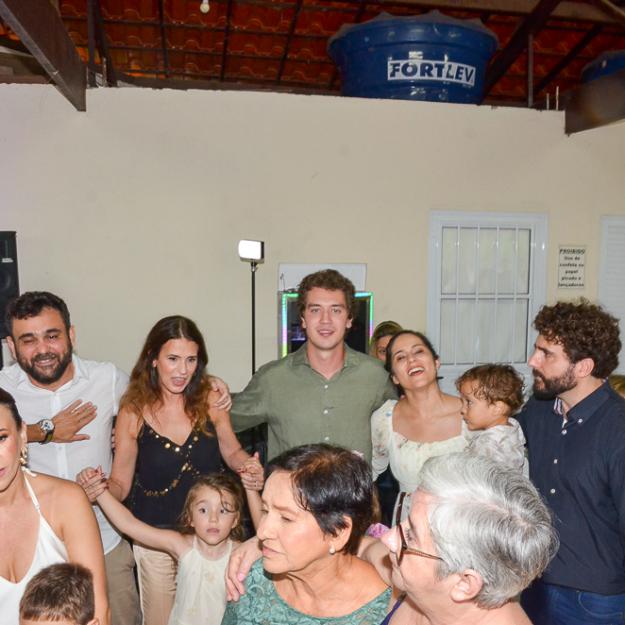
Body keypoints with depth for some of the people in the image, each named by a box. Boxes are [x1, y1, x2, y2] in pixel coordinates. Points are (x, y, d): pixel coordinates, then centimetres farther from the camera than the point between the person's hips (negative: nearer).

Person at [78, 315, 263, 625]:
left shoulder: (210, 399, -11)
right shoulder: (133, 411, -12)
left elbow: (232, 451, 5)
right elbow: (120, 484, -3)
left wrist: (249, 466, -15)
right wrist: (98, 488, -24)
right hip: (157, 537, -1)